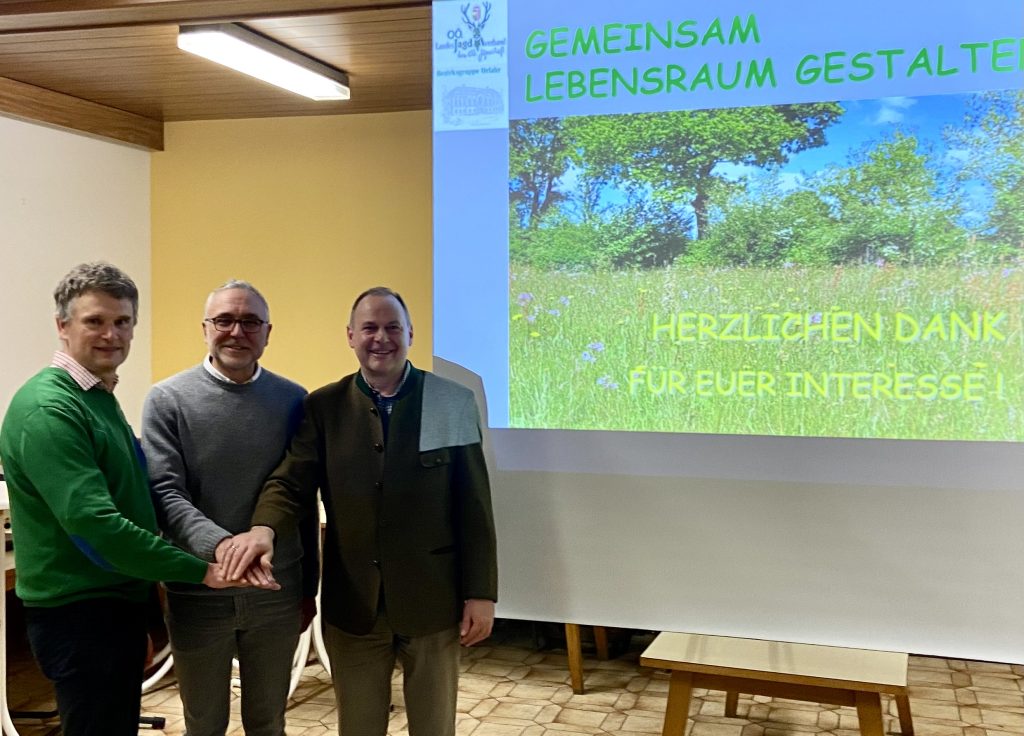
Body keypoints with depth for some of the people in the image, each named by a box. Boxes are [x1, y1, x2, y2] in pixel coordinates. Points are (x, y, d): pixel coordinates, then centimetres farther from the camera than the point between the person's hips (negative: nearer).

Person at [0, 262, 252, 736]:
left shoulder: (100, 397, 11)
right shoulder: (47, 408, -19)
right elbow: (93, 521, -27)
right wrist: (199, 570, -24)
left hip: (119, 603, 9)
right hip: (80, 613, -9)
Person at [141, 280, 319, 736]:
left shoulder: (293, 400, 2)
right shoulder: (168, 400, -5)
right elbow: (165, 492, -14)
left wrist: (309, 586, 10)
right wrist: (218, 545, -31)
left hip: (278, 594, 2)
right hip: (197, 595, -2)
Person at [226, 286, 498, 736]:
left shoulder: (454, 403, -3)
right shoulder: (323, 406, 2)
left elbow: (474, 507, -3)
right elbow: (291, 481, -7)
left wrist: (481, 593, -5)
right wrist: (264, 528, -29)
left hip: (432, 601, -1)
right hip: (353, 603, 1)